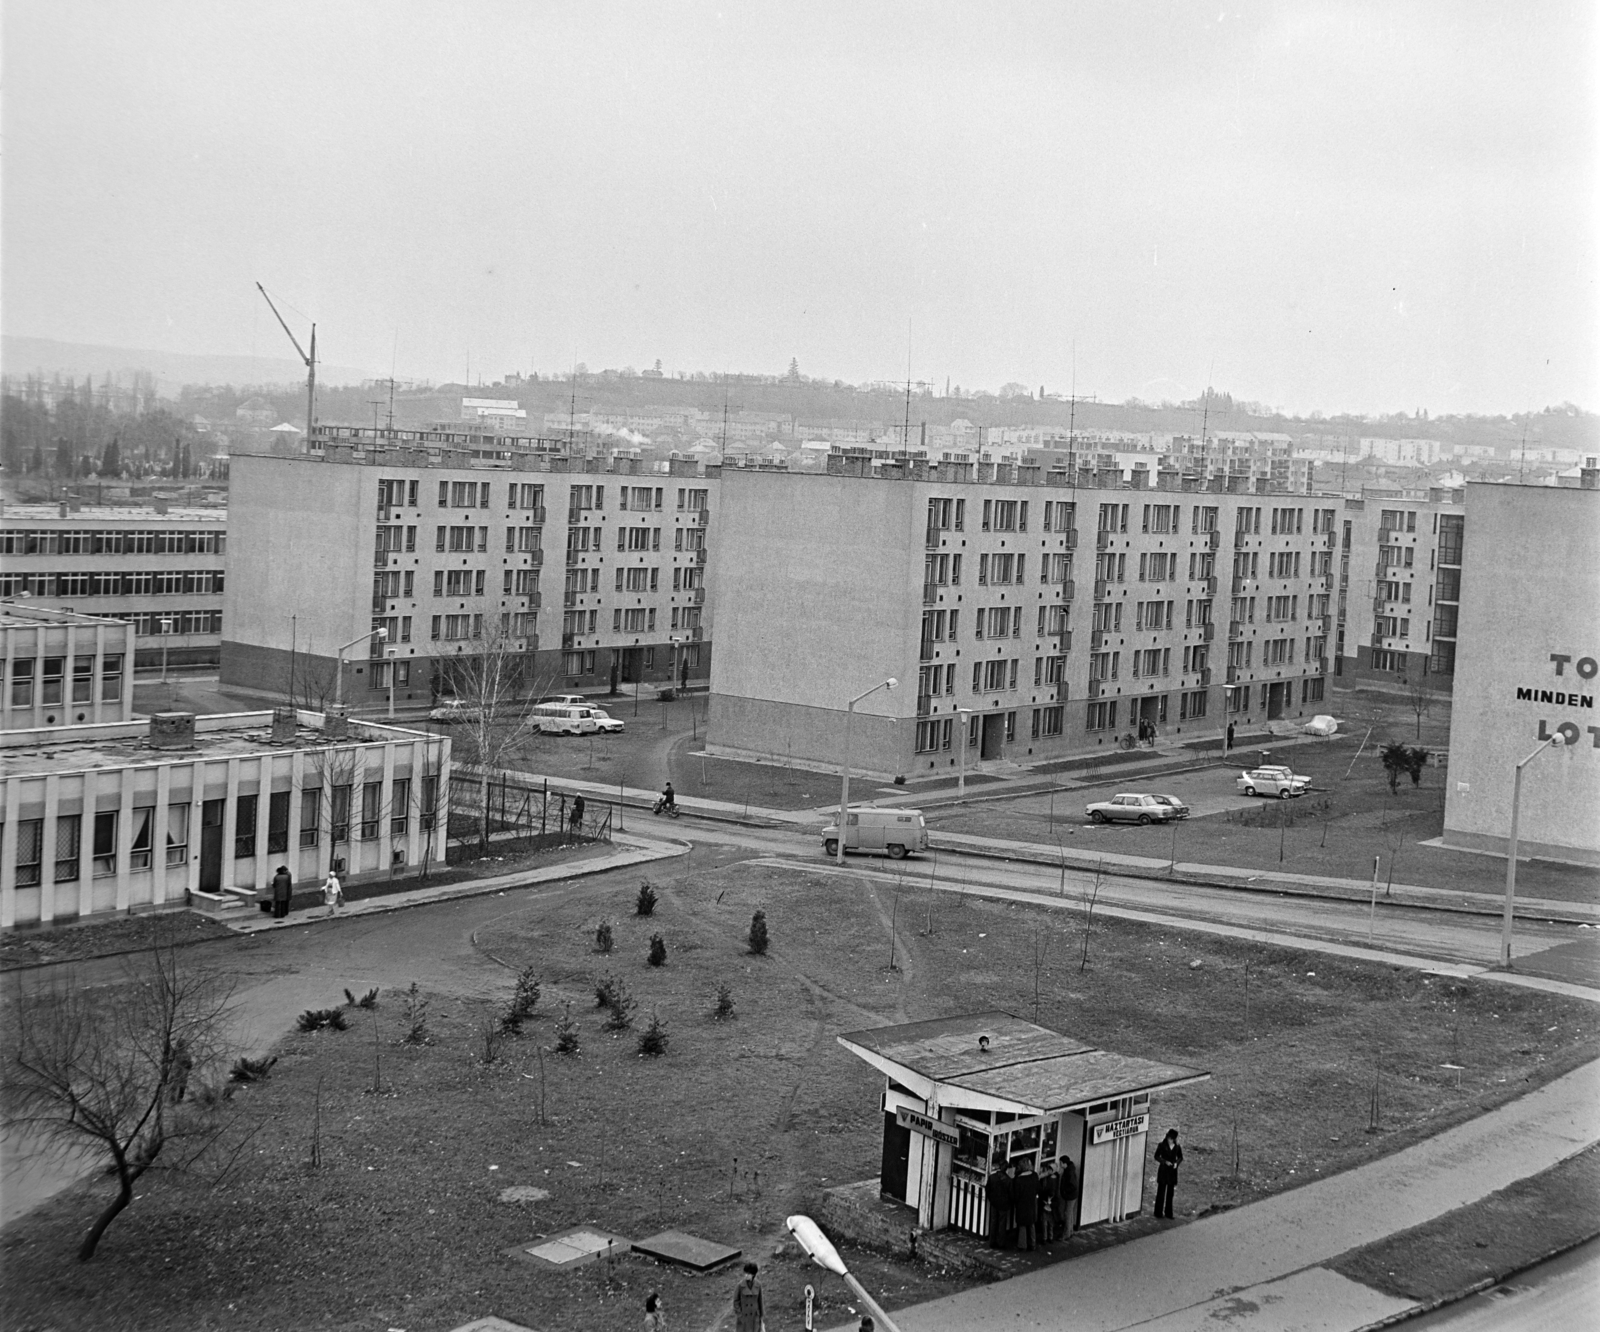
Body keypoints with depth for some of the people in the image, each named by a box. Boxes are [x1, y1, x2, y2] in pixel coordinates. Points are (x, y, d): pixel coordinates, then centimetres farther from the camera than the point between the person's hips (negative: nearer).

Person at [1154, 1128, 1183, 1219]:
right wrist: (1165, 1161, -16)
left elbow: (1180, 1157, 12)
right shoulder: (1162, 1145, -8)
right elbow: (1156, 1156, -3)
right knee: (1161, 1192, 1)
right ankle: (1158, 1213, 9)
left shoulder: (1177, 1147, 0)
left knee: (1170, 1193, 8)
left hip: (1172, 1171, 3)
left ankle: (1168, 1213, 16)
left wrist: (1177, 1163, -8)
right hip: (1163, 1170, -3)